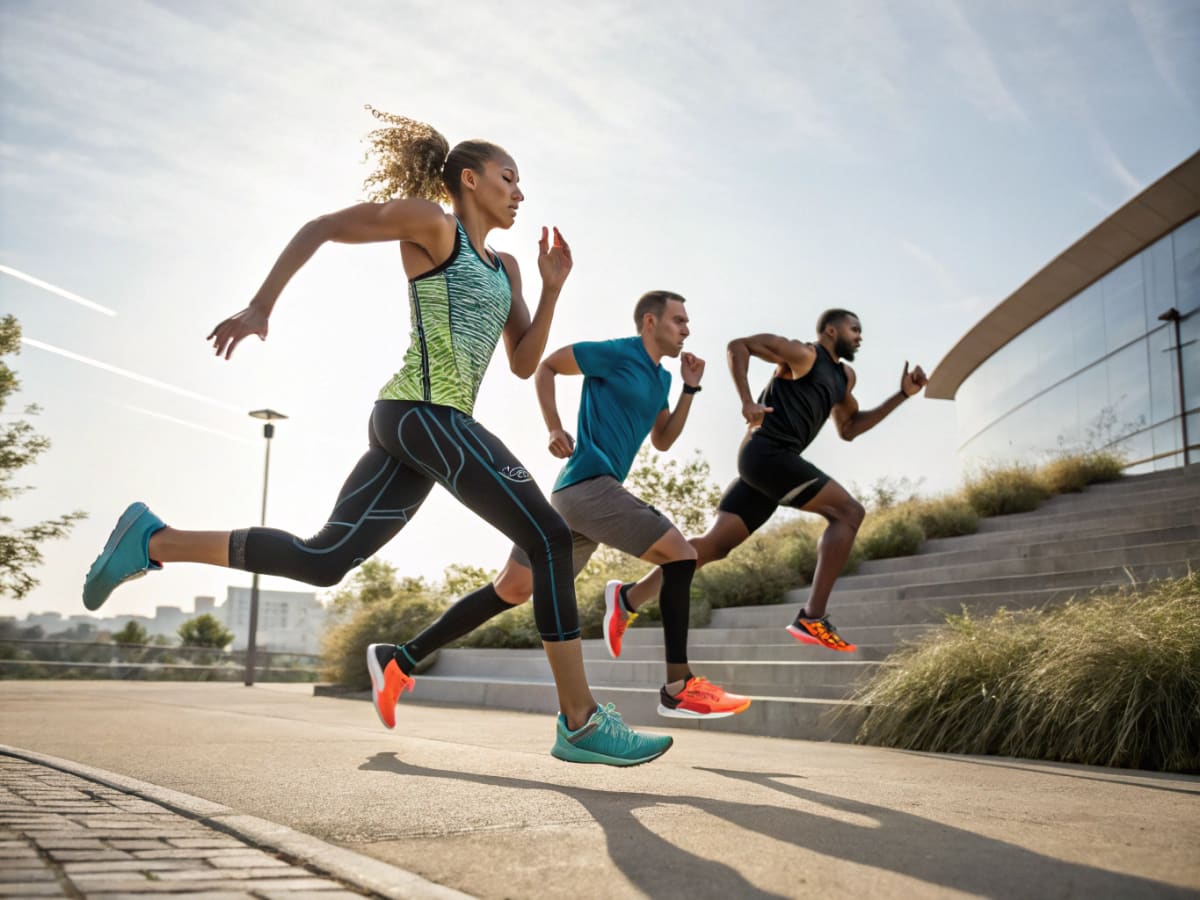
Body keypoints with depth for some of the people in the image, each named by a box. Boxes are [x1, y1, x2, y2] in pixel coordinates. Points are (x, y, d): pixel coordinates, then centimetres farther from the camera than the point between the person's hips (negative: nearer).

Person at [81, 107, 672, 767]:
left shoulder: (503, 267, 25)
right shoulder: (430, 222, 2)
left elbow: (524, 364, 20)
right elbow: (319, 229, 2)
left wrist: (551, 290, 7)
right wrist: (260, 307, -6)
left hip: (407, 426, 9)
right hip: (423, 410, -9)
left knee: (321, 559, 4)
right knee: (549, 538, -12)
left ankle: (152, 541, 13)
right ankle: (581, 722, -10)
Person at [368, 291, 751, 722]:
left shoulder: (660, 378, 20)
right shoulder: (616, 354, -5)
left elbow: (662, 441, 24)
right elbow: (546, 366, 1)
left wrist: (690, 389, 14)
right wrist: (554, 429, -7)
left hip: (577, 491, 9)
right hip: (590, 484, -9)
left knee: (510, 590, 7)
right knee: (681, 555, -10)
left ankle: (401, 657, 10)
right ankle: (679, 688, -7)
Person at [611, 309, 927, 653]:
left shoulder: (844, 376, 25)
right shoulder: (803, 355, -1)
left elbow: (848, 429, 31)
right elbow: (738, 345, -4)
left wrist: (902, 395, 25)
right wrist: (747, 401, -16)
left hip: (768, 460, 9)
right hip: (767, 453, -9)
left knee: (715, 543, 3)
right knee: (848, 512, -12)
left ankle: (631, 597, 3)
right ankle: (812, 617, -17)